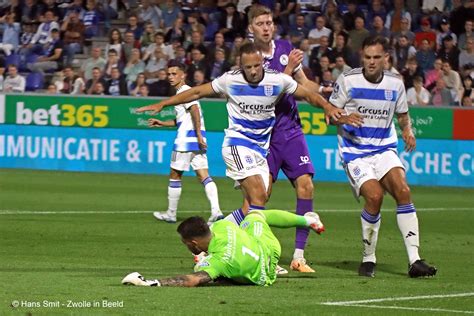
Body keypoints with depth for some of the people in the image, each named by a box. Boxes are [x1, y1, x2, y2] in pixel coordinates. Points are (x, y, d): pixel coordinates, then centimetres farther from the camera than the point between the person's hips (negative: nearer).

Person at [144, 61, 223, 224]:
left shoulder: (183, 91, -7)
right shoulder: (185, 91, 23)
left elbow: (195, 110, -22)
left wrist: (198, 134, -27)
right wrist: (162, 123, 31)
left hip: (186, 138, -9)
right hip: (197, 139, 9)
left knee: (175, 175, 4)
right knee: (204, 176, -1)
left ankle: (171, 214, 13)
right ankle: (215, 211, -16)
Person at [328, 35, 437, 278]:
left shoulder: (395, 84, 5)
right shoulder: (348, 81, -5)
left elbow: (402, 115, 19)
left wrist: (408, 130, -2)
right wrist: (343, 118, -21)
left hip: (384, 149, 3)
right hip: (354, 151, -3)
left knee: (402, 191, -19)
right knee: (374, 196, -23)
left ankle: (414, 260, -18)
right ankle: (368, 259, -3)